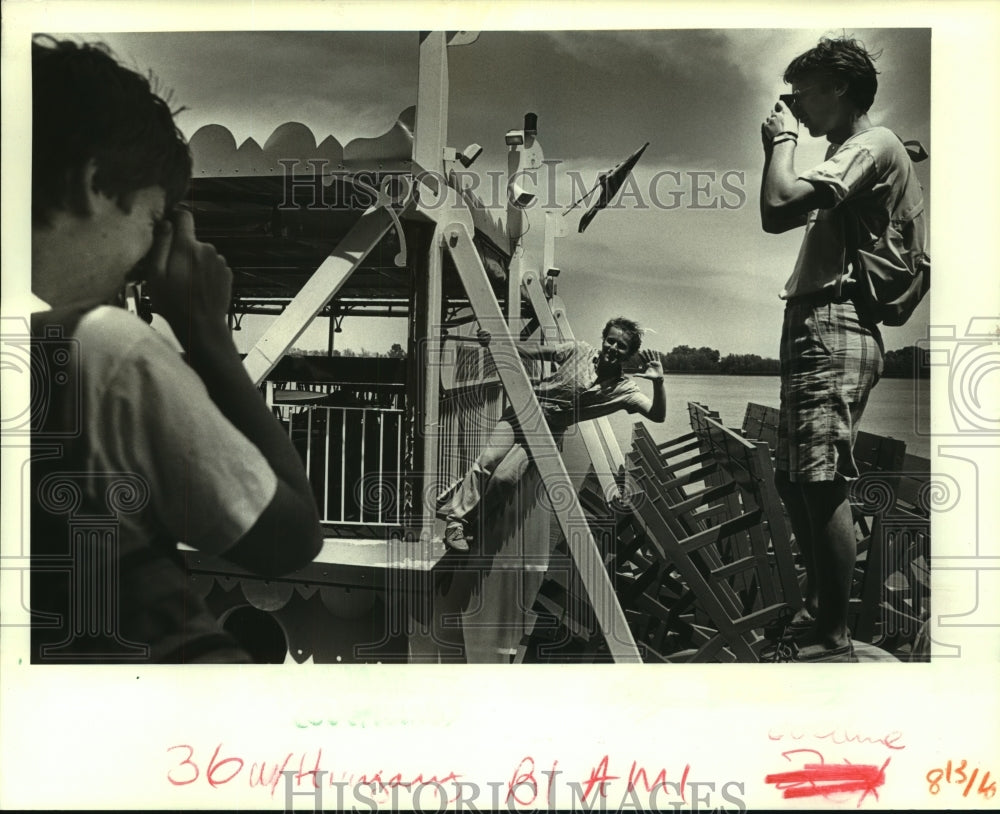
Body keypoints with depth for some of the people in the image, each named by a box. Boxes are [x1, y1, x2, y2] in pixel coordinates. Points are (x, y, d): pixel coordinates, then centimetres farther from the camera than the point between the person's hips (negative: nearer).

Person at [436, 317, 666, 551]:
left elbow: (657, 416, -13)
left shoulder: (624, 389, -7)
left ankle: (467, 516, 4)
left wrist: (658, 382, -30)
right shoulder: (579, 351, -7)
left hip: (549, 431, 0)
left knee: (504, 479, -20)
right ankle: (456, 516, -3)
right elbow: (533, 352, -3)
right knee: (488, 460, -21)